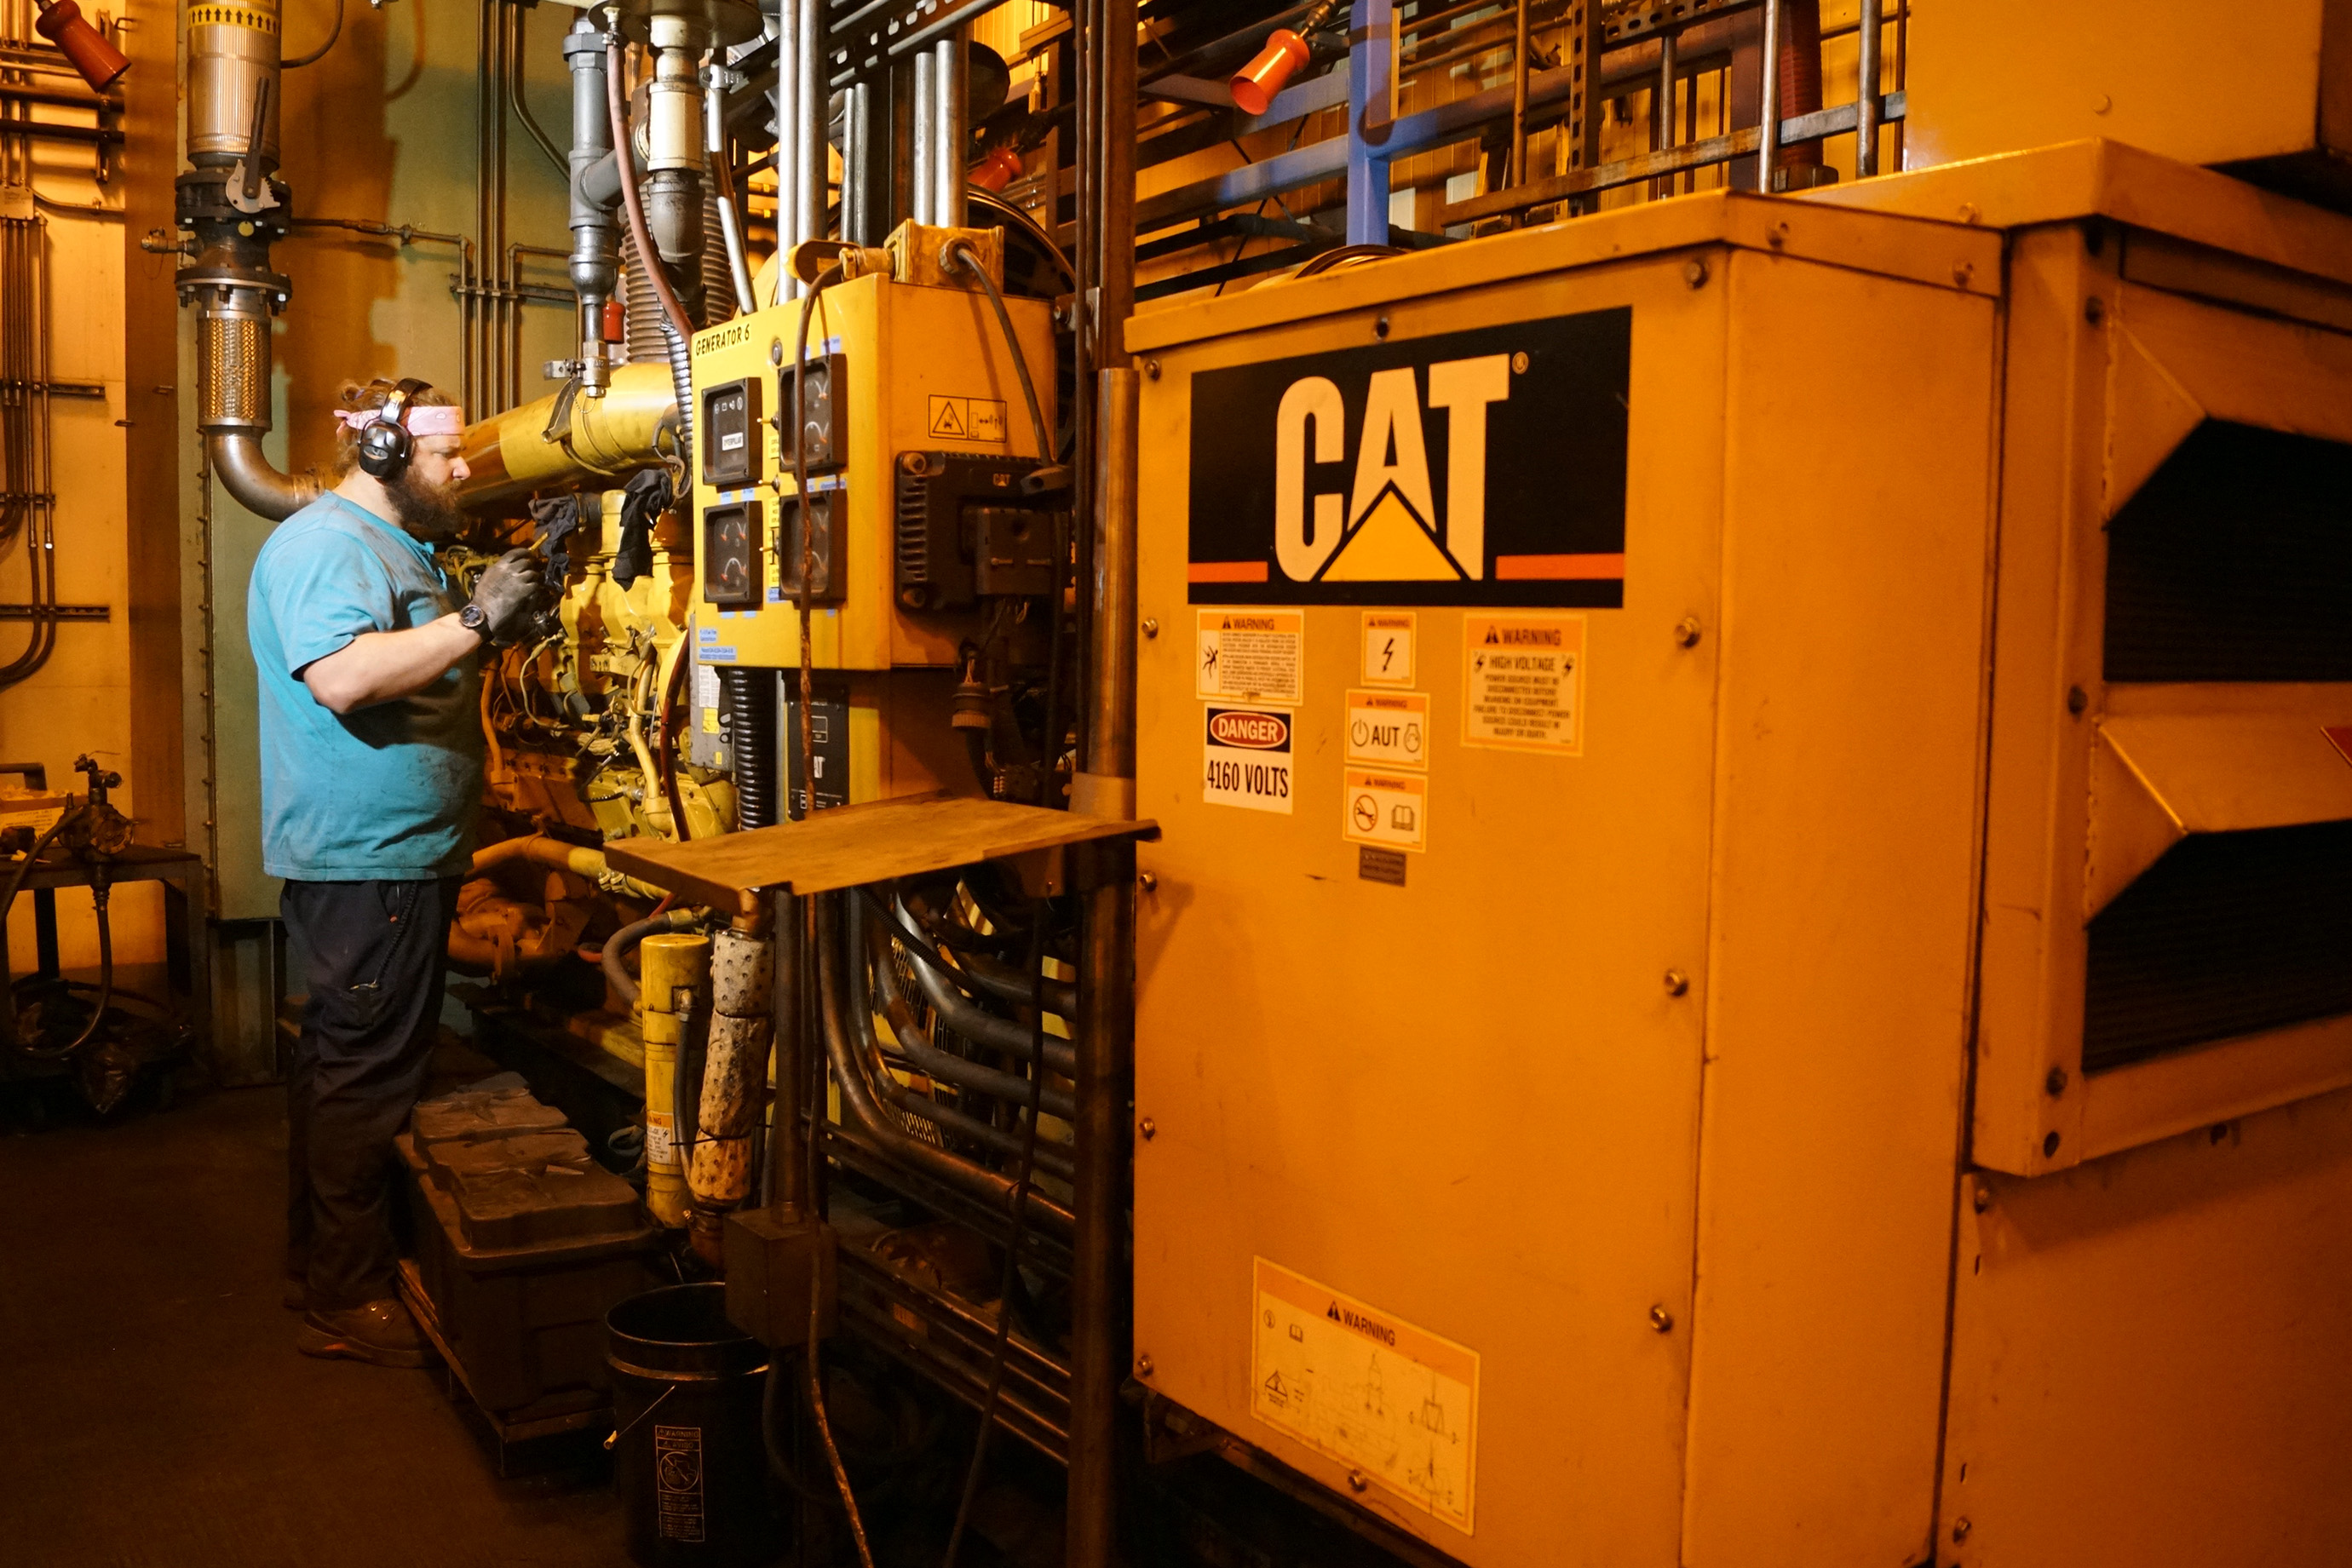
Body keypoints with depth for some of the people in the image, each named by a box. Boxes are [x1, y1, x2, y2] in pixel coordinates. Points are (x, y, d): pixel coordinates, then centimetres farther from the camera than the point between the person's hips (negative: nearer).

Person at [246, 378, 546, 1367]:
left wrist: (499, 617, 11)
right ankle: (348, 1303, 4)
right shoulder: (322, 544, -14)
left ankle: (319, 1263, 30)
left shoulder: (395, 546, 19)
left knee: (342, 1067, 18)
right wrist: (476, 620, -27)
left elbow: (422, 675, 25)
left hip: (397, 855, 11)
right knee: (364, 1079, -5)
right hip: (363, 862, -11)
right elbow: (341, 677, -30)